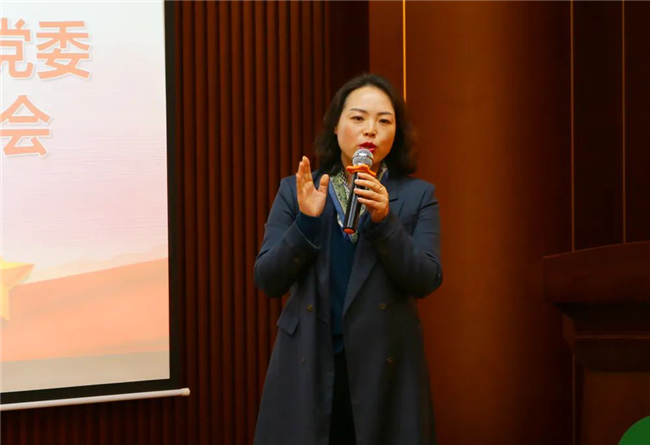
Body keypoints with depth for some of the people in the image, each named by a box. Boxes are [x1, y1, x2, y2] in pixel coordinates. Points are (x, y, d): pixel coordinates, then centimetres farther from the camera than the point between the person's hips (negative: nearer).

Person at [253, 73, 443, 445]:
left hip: (386, 366, 0)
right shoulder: (294, 191, 5)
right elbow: (268, 281, -1)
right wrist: (306, 220, -15)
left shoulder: (418, 195, 4)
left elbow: (427, 281, -6)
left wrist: (384, 219, -18)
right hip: (308, 366, 0)